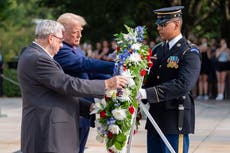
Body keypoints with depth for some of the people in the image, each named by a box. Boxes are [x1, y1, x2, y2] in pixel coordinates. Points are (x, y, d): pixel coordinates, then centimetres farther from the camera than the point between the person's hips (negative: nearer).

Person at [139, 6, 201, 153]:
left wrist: (147, 93, -28)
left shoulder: (189, 52, -11)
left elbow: (183, 84, -24)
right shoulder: (158, 49, 12)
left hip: (175, 119, -7)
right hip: (155, 117, 7)